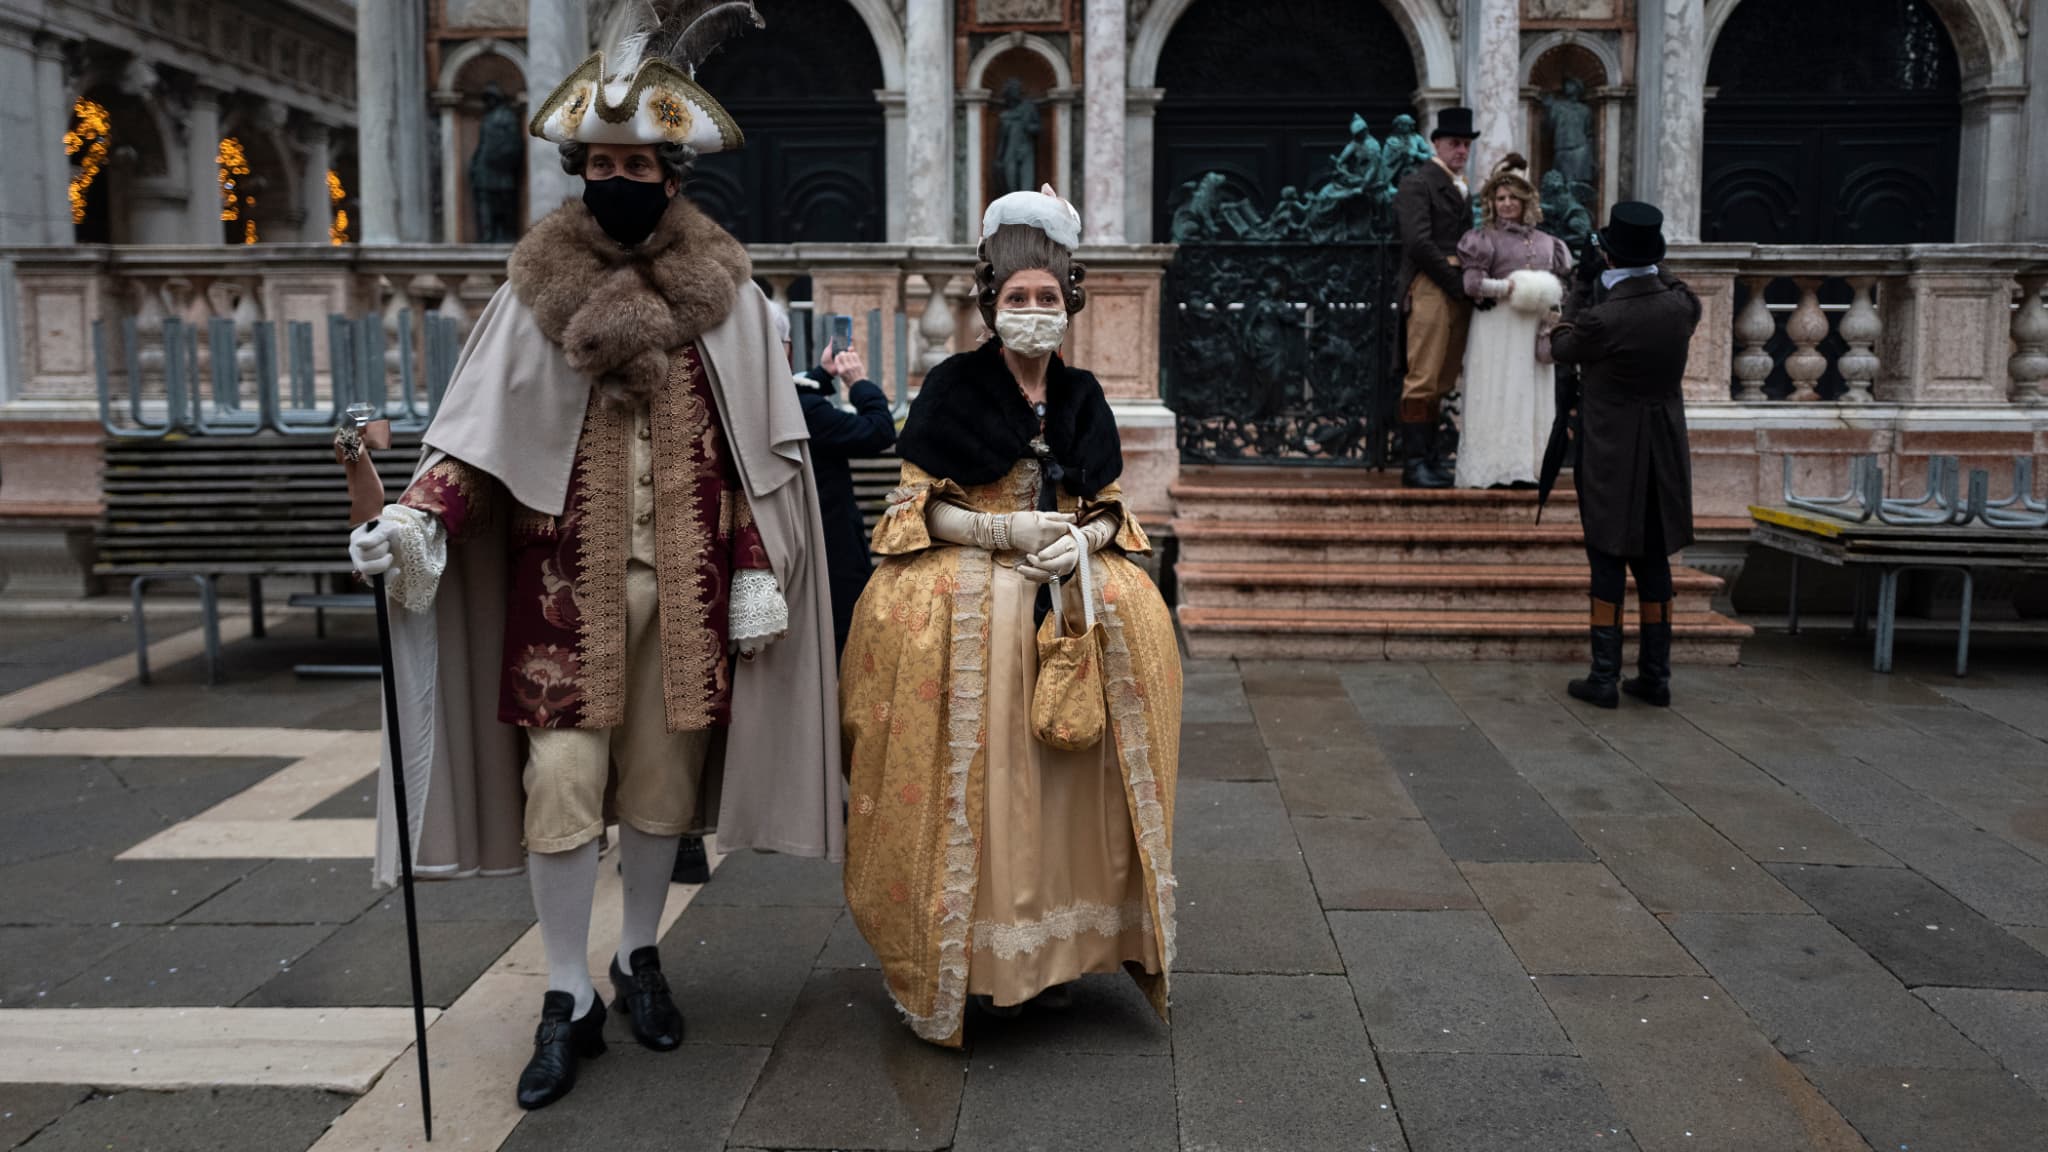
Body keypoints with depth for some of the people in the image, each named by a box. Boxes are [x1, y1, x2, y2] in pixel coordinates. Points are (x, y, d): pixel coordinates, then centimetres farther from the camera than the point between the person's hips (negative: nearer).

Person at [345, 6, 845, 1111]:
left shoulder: (726, 294, 4)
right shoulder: (536, 291, 3)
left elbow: (761, 450, 4)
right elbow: (480, 433, 0)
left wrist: (758, 568, -1)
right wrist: (418, 518, -16)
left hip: (684, 580, 1)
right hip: (569, 580, 0)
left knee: (662, 777, 8)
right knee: (561, 783, -4)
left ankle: (638, 956, 29)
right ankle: (569, 998, 11)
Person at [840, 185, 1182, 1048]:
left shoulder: (1081, 397, 15)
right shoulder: (954, 387, 4)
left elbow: (1110, 512, 16)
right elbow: (917, 506, 1)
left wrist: (1083, 540, -7)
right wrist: (1008, 532, -13)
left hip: (1073, 575, 4)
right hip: (969, 582, -3)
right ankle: (978, 952, -11)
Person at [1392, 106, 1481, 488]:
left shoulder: (1462, 187, 23)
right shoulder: (1418, 183, -4)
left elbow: (1466, 241, 20)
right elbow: (1418, 243, -14)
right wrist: (1459, 284, -14)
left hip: (1458, 291, 8)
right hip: (1429, 288, -8)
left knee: (1442, 381, 9)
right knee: (1423, 378, -9)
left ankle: (1431, 457, 14)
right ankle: (1414, 462, -6)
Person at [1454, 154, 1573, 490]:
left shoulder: (1545, 242, 14)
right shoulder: (1485, 239, 2)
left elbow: (1559, 286, 15)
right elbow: (1472, 283, -9)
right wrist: (1513, 288, -11)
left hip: (1534, 328, 5)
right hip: (1497, 326, -4)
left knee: (1535, 396, 2)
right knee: (1497, 395, -6)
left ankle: (1526, 468, 6)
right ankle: (1494, 469, -3)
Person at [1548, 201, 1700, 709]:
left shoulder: (1602, 317, -21)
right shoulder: (1680, 305, -5)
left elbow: (1561, 348, 0)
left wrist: (1583, 287, 7)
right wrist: (1652, 271, 15)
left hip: (1612, 456, -5)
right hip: (1664, 455, 5)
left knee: (1608, 563, 3)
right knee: (1654, 563, 12)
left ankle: (1604, 677, 6)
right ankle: (1655, 676, 19)